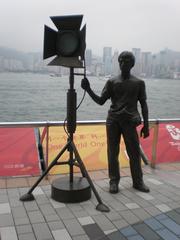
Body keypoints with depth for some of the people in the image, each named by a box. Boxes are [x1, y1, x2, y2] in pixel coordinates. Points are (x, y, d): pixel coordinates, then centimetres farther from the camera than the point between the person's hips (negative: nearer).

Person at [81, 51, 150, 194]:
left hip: (130, 121, 0)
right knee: (113, 153, 3)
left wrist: (146, 125, 2)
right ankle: (114, 181, 14)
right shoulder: (112, 82, 7)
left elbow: (143, 105, 7)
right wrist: (88, 89, -10)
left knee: (135, 153, 2)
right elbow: (101, 101, 4)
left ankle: (138, 182, 16)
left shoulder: (139, 83, 7)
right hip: (113, 121, 1)